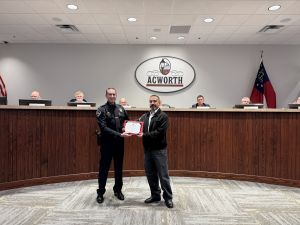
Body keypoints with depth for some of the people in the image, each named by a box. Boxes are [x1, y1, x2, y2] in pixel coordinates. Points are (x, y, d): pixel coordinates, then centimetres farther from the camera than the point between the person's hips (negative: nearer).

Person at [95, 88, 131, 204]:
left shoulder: (120, 108, 7)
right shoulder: (101, 110, -8)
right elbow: (104, 128, -18)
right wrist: (119, 134, -26)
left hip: (119, 143, 4)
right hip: (107, 143, -4)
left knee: (119, 167, 13)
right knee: (104, 168, 5)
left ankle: (118, 190, 28)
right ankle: (100, 193, 20)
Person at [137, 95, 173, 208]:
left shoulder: (163, 116, -7)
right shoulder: (144, 116, 11)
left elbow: (159, 132, -17)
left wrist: (144, 135, -22)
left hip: (159, 150, -5)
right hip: (147, 150, 6)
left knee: (163, 175, 2)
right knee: (150, 175, 13)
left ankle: (168, 198, 17)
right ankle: (155, 195, 29)